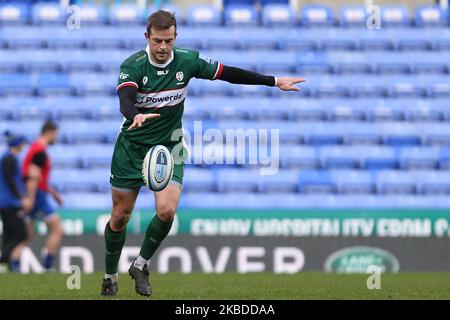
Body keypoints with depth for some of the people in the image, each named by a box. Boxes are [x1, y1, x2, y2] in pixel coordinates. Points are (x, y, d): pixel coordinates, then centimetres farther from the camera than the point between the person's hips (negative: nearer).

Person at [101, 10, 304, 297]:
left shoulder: (187, 61, -7)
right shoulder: (133, 66, -17)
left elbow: (228, 73, 4)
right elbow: (125, 99, -34)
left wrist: (273, 81, 5)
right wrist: (135, 116, -58)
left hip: (168, 148, 2)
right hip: (131, 147, -2)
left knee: (167, 210, -19)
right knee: (120, 216, 5)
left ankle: (141, 265, 5)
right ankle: (110, 277, 26)